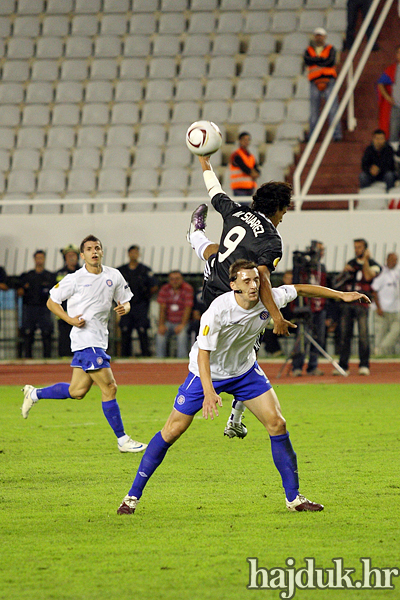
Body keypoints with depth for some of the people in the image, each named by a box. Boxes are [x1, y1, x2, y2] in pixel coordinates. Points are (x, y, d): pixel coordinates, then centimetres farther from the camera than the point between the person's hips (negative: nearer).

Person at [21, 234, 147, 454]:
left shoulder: (114, 276, 7)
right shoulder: (75, 279, -7)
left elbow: (126, 301, 17)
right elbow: (52, 302, 3)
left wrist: (124, 308, -7)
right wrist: (70, 319, -12)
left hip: (99, 340, 7)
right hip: (85, 339, -7)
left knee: (77, 391, 11)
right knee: (109, 387, -10)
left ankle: (34, 394, 31)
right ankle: (122, 440, -4)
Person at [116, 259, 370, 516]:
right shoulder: (218, 310, -32)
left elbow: (302, 289, 0)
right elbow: (203, 353, -33)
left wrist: (341, 295, 1)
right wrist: (208, 392, -45)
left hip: (245, 370, 4)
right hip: (207, 372, -4)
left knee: (277, 424, -8)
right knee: (172, 431, -5)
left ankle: (293, 497, 2)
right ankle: (133, 496, 5)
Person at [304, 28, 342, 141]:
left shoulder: (330, 49, 12)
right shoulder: (309, 50, 16)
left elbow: (331, 62, -6)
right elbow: (307, 60, -5)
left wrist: (316, 64, -3)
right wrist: (322, 60, -8)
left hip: (329, 81, -2)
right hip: (315, 83, 2)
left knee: (333, 107, -9)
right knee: (314, 110, -1)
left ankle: (336, 134, -12)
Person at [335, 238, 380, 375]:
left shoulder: (372, 264, 5)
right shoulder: (351, 263, 19)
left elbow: (368, 277, -15)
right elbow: (339, 282, 17)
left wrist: (365, 260, -11)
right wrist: (344, 271, -1)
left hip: (362, 303, -4)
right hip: (347, 301, 4)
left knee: (363, 334, -9)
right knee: (344, 334, 2)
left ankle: (364, 365, -6)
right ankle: (343, 365, 5)